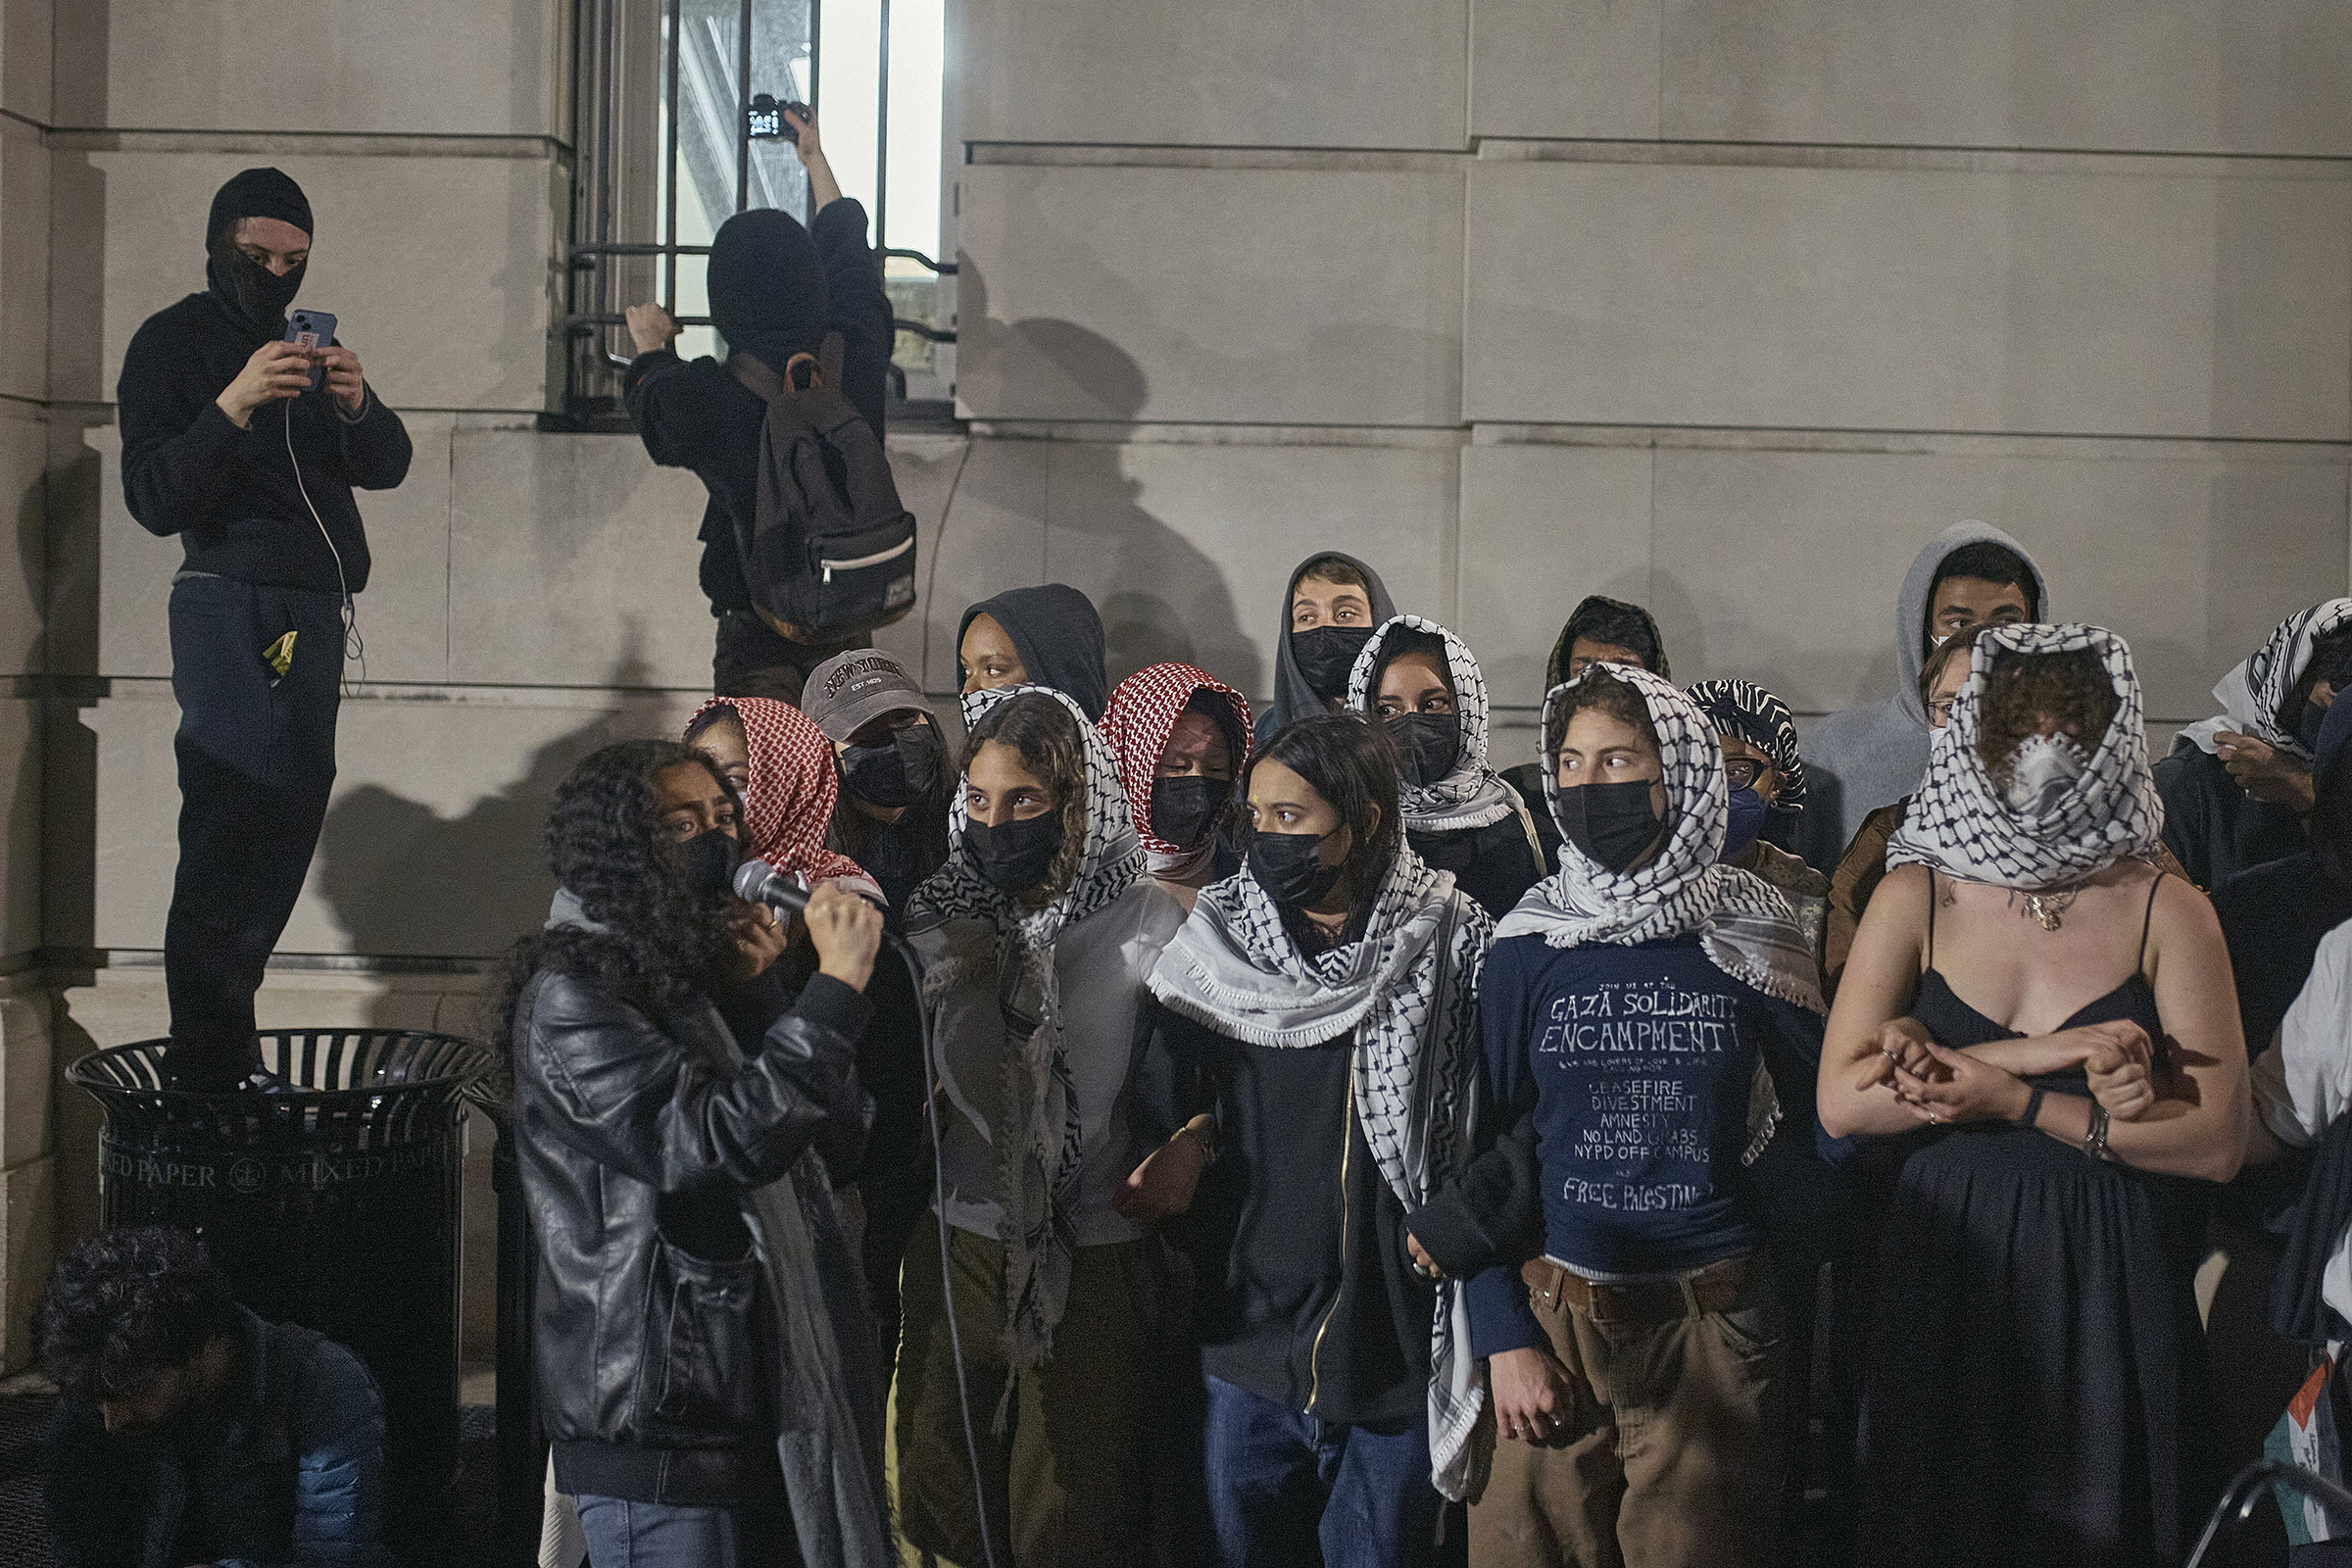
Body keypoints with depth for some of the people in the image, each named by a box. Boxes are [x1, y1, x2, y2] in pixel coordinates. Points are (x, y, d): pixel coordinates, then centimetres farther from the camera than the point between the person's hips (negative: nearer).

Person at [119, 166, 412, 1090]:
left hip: (316, 612, 8)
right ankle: (206, 1066, -13)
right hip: (234, 607, -8)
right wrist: (233, 407, -25)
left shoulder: (310, 340, 19)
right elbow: (154, 500, -11)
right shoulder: (172, 341, -1)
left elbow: (387, 466, 12)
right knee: (232, 833, -14)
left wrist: (357, 405, -10)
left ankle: (221, 1040, 18)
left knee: (292, 816, 9)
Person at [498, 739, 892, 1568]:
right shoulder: (568, 994, -12)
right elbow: (719, 1141, -24)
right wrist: (837, 985, -20)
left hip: (769, 1401, 8)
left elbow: (839, 1136, 11)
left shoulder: (691, 981, 16)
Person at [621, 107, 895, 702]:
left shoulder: (706, 393, -14)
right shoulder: (858, 355, -6)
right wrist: (816, 159, 34)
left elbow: (651, 405, 14)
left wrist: (651, 349, 36)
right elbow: (848, 249, 17)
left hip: (756, 630, -4)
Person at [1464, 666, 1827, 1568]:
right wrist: (1504, 1339, -6)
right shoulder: (1528, 944, -2)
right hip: (1552, 1322, 0)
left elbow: (1824, 1113, 8)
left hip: (1712, 1326, 0)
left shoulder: (1746, 936, -2)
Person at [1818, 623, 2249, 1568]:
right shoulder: (1919, 896, 2)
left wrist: (2012, 1099, -15)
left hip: (2110, 1294, -1)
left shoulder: (2165, 911, -1)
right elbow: (1841, 1101, -9)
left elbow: (2217, 1143, -9)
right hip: (1945, 1279, 1)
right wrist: (2045, 1051, -15)